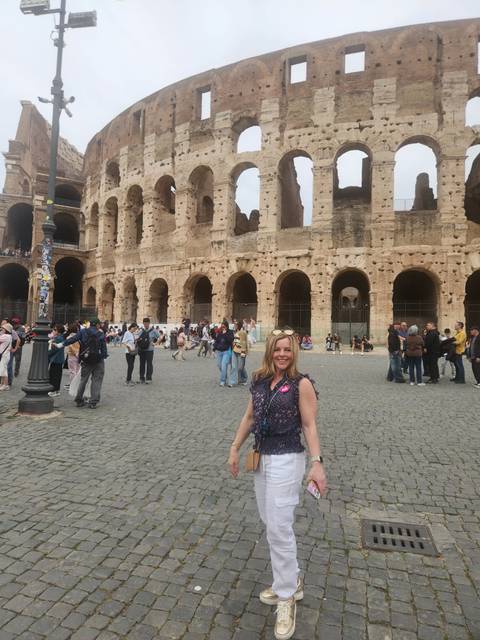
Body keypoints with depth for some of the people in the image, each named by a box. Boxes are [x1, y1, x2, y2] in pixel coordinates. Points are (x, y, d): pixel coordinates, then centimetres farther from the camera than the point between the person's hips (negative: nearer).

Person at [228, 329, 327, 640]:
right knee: (271, 522, 18)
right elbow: (250, 418, 12)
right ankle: (292, 581, 38)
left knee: (279, 528, -2)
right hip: (262, 458, 7)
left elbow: (309, 425, -13)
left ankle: (287, 598, 18)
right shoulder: (260, 381, 4)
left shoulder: (301, 383, -12)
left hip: (286, 461, -7)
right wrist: (235, 448, 12)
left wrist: (317, 462, -21)